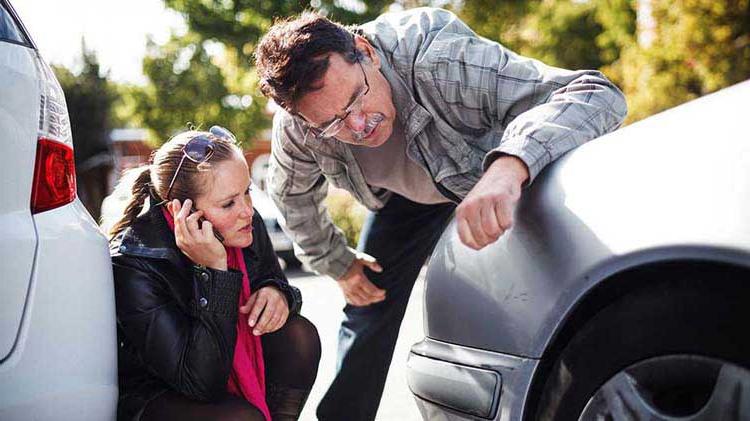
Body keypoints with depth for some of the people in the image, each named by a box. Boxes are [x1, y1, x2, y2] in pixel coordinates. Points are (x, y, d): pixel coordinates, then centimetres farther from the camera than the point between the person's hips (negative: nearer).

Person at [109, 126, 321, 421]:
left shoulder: (246, 228, -12)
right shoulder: (134, 266, -28)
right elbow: (200, 383, -32)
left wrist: (278, 294, -17)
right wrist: (212, 270, -37)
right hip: (152, 395, -6)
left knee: (299, 336, -17)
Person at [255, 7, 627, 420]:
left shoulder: (440, 60, -45)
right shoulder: (293, 129, -29)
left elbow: (597, 95, -51)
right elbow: (292, 197, -3)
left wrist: (509, 166, -67)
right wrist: (338, 263, 0)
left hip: (500, 180, -3)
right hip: (403, 196, 3)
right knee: (368, 310, 2)